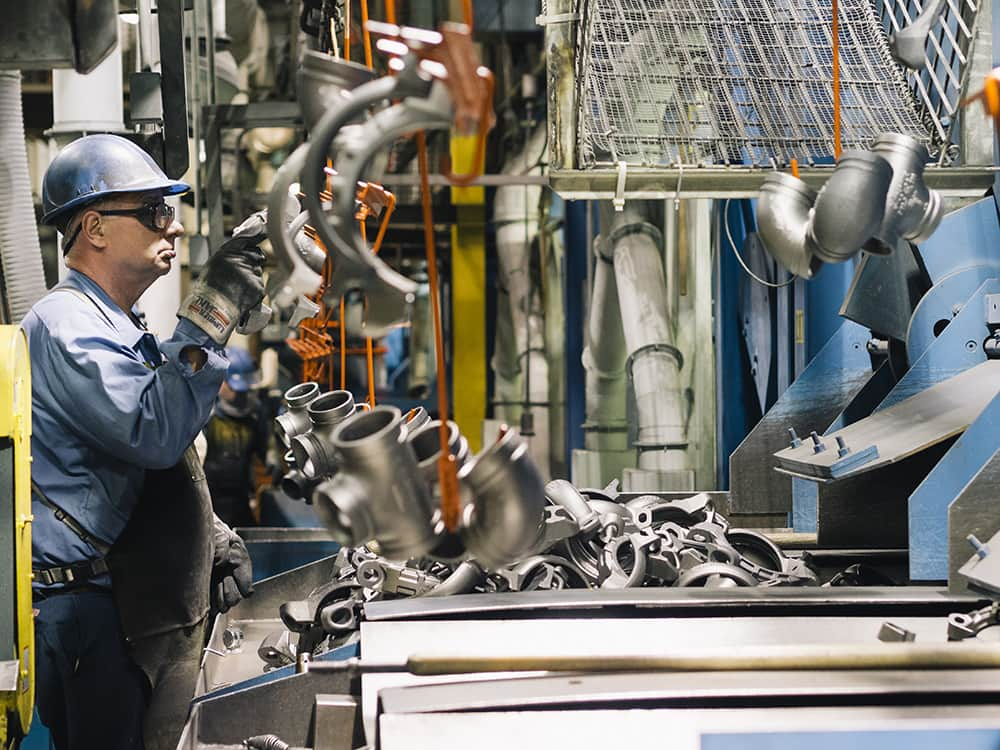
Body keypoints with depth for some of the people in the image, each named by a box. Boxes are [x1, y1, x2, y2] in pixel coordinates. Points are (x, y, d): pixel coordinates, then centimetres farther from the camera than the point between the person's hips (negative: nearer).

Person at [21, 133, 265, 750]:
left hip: (148, 616, 10)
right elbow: (155, 432, -28)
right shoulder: (66, 325, -13)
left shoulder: (115, 328, 22)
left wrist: (216, 540, 16)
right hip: (98, 623, -10)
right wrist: (213, 312, -25)